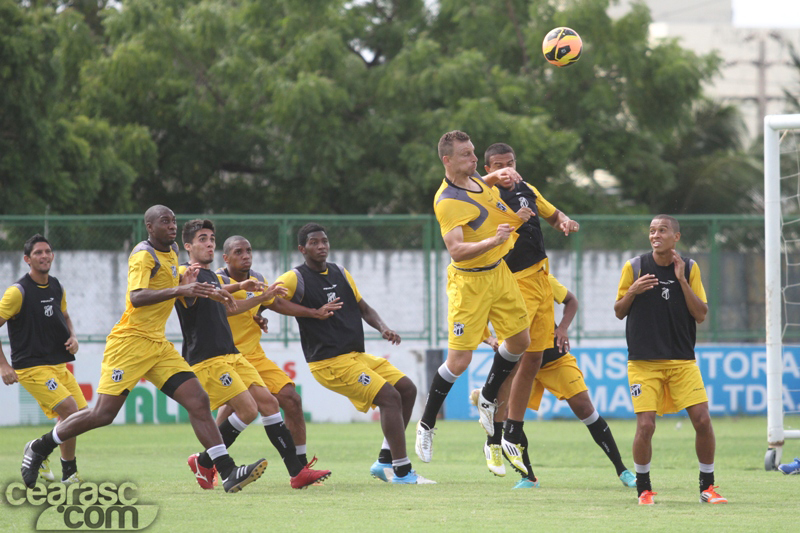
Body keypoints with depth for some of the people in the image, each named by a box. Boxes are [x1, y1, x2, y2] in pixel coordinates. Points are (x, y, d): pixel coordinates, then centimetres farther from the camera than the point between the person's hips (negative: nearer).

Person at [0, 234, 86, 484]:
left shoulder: (56, 288, 9)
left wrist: (72, 337, 6)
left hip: (58, 364, 8)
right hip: (31, 367, -8)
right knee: (70, 409, -21)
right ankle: (69, 472, -9)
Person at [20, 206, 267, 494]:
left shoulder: (171, 252, 16)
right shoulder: (144, 255, -11)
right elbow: (136, 297, -27)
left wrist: (184, 282, 11)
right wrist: (178, 290, -37)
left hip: (158, 345, 8)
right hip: (130, 341, -8)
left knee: (199, 402, -6)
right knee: (103, 414, -9)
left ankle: (228, 473, -10)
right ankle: (38, 449, 10)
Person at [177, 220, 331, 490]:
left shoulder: (212, 277, 22)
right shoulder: (186, 273, -7)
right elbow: (189, 292, -29)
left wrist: (263, 298, 37)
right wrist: (218, 293, -47)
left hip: (231, 355, 9)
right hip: (207, 359, -9)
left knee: (268, 402, -1)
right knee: (247, 408, -17)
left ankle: (297, 472, -2)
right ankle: (204, 462, 0)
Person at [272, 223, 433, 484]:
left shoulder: (340, 273, 15)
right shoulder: (296, 278, -8)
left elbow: (364, 308, 23)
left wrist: (383, 328, 2)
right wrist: (313, 312, -22)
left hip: (357, 355, 9)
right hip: (330, 362, -9)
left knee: (407, 388, 6)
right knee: (390, 396, -18)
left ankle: (385, 461, 9)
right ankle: (401, 470, -15)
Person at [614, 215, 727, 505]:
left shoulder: (690, 268, 3)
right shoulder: (634, 267, -1)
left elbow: (701, 314, -2)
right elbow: (619, 312, 6)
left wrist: (681, 280, -11)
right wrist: (632, 291, -14)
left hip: (682, 360, 2)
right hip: (643, 361, -2)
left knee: (702, 419, -8)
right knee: (645, 426, -12)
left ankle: (707, 486, 9)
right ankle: (644, 488, 8)